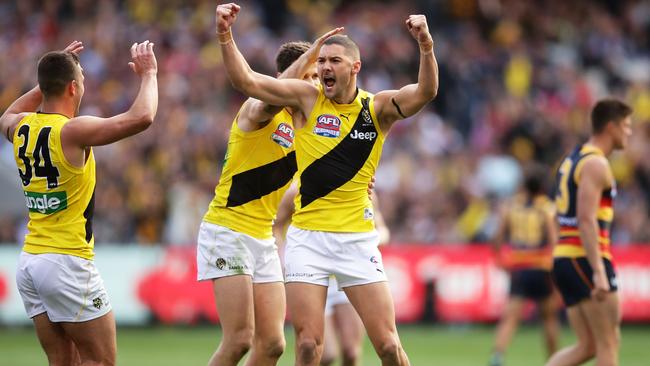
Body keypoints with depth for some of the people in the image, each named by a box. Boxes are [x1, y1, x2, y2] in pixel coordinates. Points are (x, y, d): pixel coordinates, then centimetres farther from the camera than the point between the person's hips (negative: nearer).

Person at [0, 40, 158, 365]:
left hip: (29, 262, 8)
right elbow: (141, 117, -22)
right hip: (68, 263, -8)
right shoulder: (72, 131, -15)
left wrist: (51, 76, 31)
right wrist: (148, 74, -4)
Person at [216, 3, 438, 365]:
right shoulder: (307, 98, 1)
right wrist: (225, 35, -20)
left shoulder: (378, 108, 0)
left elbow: (425, 92, -16)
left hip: (358, 239, 0)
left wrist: (426, 47, -34)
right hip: (307, 237, 0)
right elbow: (246, 80, -5)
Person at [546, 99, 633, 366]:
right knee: (608, 344, -2)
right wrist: (599, 273, -25)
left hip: (565, 260, 9)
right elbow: (586, 220, -21)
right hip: (586, 260, -9)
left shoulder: (572, 160, 19)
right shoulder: (596, 164, -11)